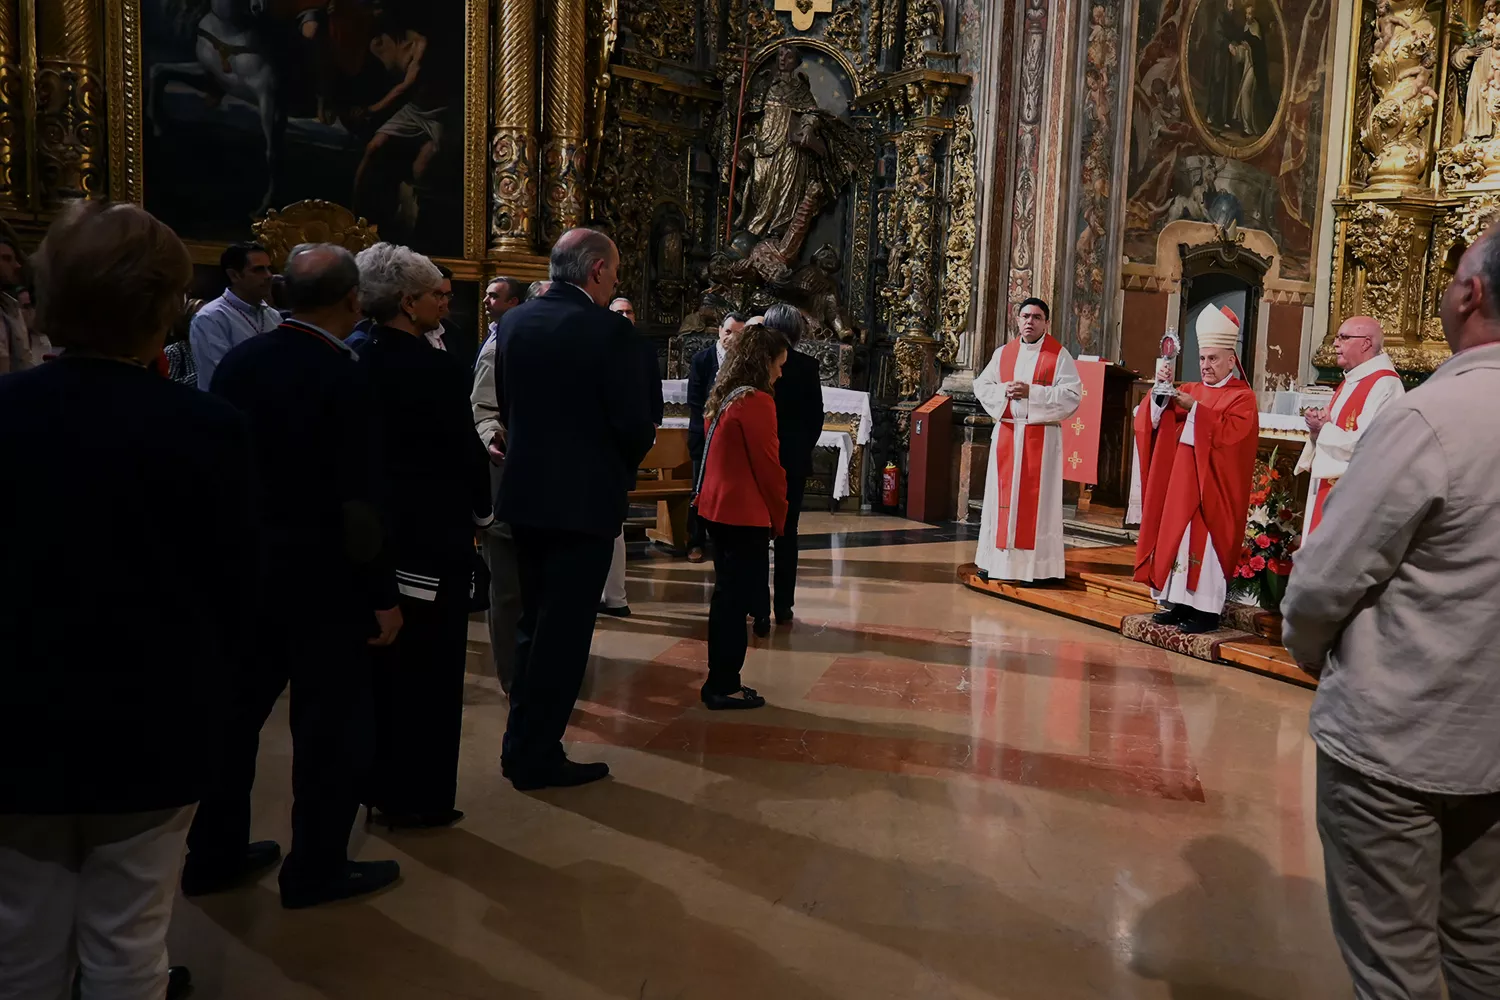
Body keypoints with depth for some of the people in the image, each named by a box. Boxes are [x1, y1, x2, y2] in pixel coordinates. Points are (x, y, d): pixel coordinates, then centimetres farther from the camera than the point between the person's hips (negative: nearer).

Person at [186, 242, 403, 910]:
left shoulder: (237, 362, 1)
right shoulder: (343, 378, -18)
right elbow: (360, 501, -19)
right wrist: (383, 595, -12)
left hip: (244, 566, 7)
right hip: (321, 577, -7)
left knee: (236, 709, 17)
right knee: (331, 722, 6)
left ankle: (214, 854, 30)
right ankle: (316, 867, 16)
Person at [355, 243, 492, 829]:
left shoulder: (358, 363, 3)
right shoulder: (437, 368, -17)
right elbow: (465, 451, -13)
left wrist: (376, 508, 17)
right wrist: (481, 512, 3)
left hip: (376, 528, 7)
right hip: (433, 533, -7)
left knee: (384, 659, 17)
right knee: (430, 667, 4)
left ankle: (380, 786, 28)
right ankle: (419, 798, 14)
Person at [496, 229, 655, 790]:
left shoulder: (514, 322, 5)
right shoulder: (609, 330, -15)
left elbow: (509, 405, 10)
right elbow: (634, 422, -15)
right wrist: (625, 467, 5)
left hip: (525, 492, 7)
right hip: (585, 497, -6)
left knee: (535, 622, 19)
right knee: (564, 631, 3)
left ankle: (522, 745, 28)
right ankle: (538, 759, 12)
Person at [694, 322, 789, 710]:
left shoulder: (722, 397, 11)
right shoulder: (756, 401, -15)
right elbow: (768, 466, -15)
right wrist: (778, 516, -1)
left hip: (717, 508, 9)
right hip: (745, 514, -9)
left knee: (727, 597, 15)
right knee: (737, 600, -1)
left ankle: (720, 682, 22)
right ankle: (724, 687, 6)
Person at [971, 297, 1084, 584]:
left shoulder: (1059, 355, -1)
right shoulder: (1003, 353, 11)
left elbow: (1072, 394, -9)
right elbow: (981, 385, 11)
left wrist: (1031, 393, -17)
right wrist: (1004, 390, -9)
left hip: (1042, 435, -4)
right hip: (1006, 433, 4)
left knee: (1035, 497, -3)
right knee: (1002, 493, 5)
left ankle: (1034, 564, 1)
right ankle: (997, 559, 10)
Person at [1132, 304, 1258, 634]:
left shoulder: (1242, 397, -2)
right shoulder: (1190, 390, 15)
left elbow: (1230, 434, -18)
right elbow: (1154, 422, 4)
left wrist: (1194, 408, -21)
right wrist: (1161, 395, -14)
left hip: (1212, 485, -6)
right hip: (1181, 482, 6)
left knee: (1204, 539, -8)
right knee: (1176, 536, 5)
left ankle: (1208, 609, -2)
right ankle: (1181, 603, 11)